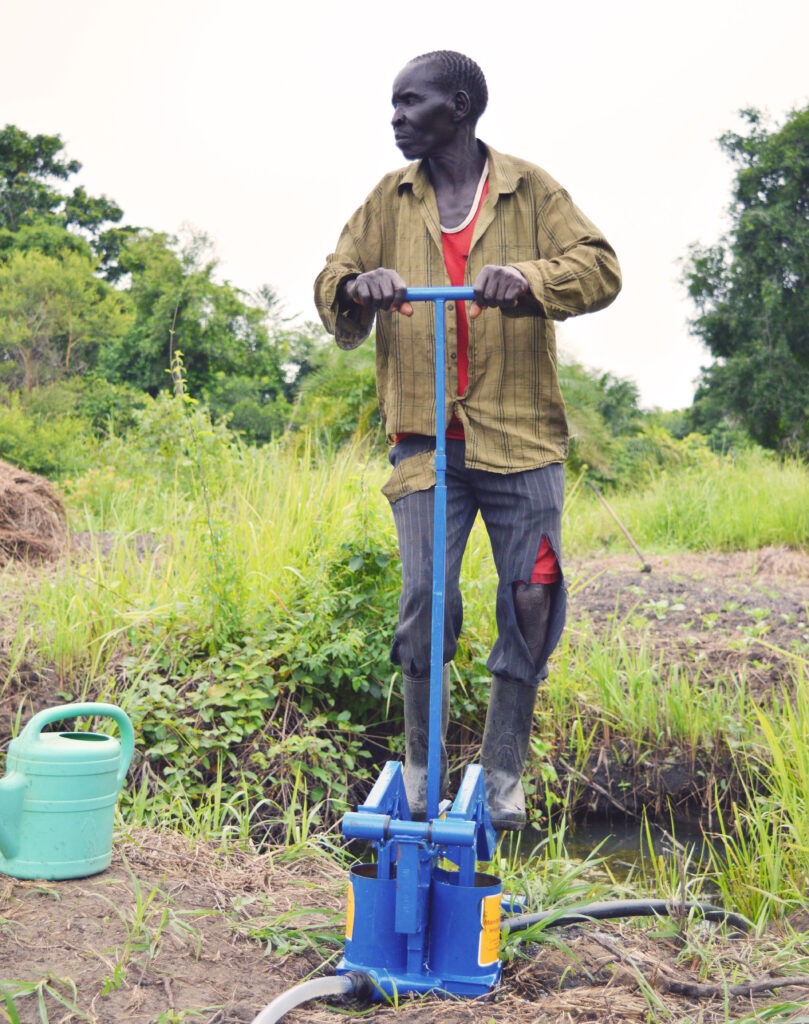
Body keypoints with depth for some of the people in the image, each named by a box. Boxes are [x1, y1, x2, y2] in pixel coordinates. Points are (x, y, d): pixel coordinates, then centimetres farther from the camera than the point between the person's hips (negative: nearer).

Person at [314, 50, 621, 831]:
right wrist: (357, 286, -16)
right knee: (425, 597, -6)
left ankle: (503, 770, 14)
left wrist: (527, 278, -25)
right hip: (425, 437, 1)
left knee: (532, 599, -2)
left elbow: (599, 267, -5)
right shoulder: (390, 201, 12)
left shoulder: (529, 190, 5)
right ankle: (421, 762, 14)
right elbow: (332, 293, 9)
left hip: (520, 435, -1)